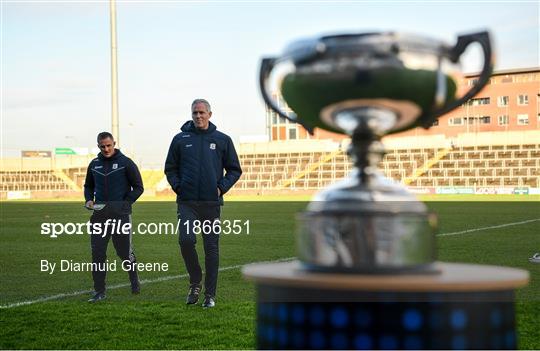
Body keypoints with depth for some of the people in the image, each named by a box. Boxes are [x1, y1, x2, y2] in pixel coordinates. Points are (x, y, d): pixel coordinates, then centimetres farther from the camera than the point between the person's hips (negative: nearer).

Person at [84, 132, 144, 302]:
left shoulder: (125, 162, -3)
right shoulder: (94, 164, 10)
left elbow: (138, 187, -2)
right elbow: (88, 186, 24)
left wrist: (124, 204, -11)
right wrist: (89, 200, 4)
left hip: (120, 215, -4)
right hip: (99, 214, 4)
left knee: (124, 252, 6)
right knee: (97, 253, -2)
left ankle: (134, 281, 33)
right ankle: (99, 291, 5)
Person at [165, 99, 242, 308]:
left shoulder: (222, 140, 6)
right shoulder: (180, 139, 7)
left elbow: (235, 170, 11)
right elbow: (170, 169, 15)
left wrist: (221, 187, -3)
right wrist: (178, 187, 0)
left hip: (212, 203, 0)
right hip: (187, 202, 0)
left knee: (212, 249, 3)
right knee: (186, 240, -16)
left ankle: (210, 294, 12)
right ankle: (195, 282, 8)